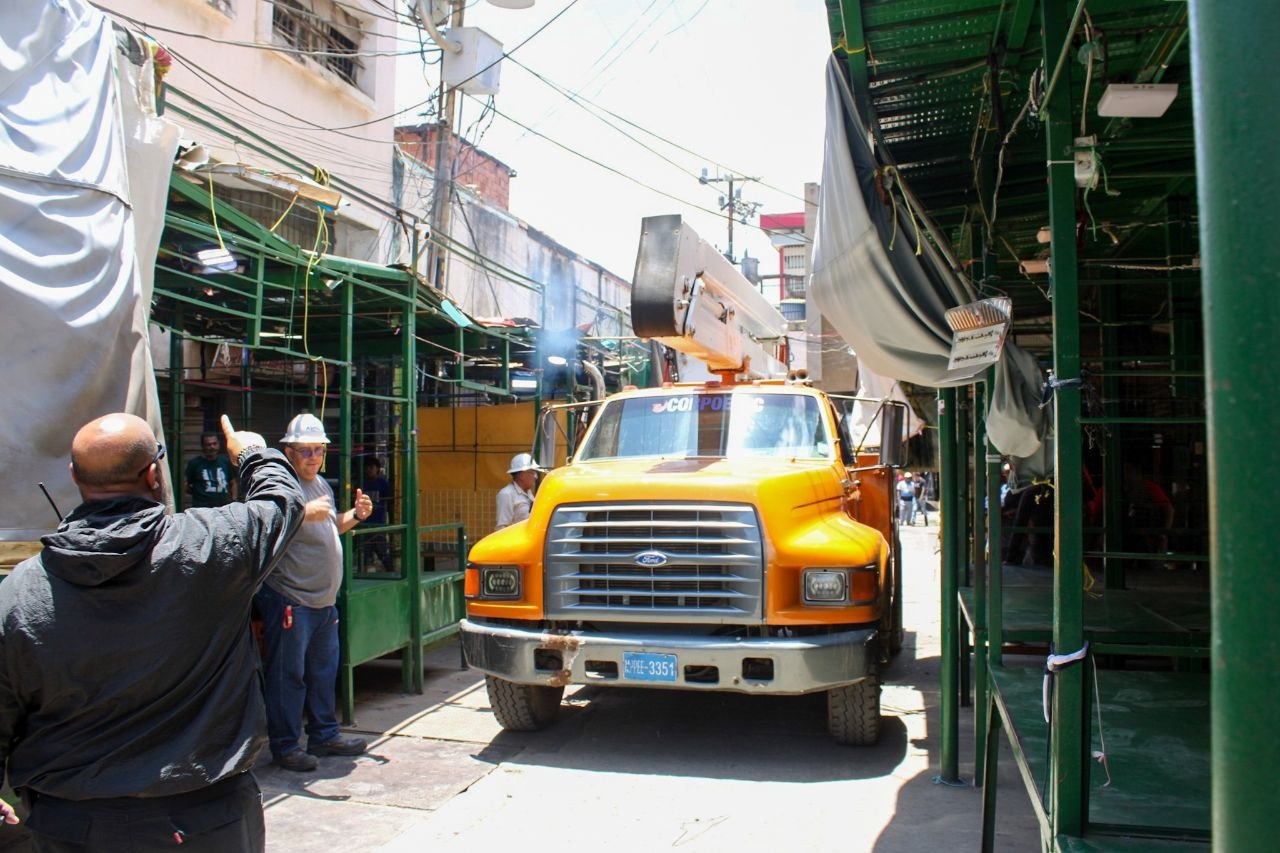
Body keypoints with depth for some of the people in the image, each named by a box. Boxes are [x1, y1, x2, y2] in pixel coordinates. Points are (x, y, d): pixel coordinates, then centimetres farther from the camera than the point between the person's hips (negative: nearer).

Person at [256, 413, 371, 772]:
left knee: (324, 672, 16)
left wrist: (355, 515, 10)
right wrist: (305, 513, -36)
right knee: (288, 675, -2)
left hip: (324, 599, 9)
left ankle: (324, 735, 27)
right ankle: (284, 747, 8)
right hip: (289, 598, -9)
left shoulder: (322, 484, 16)